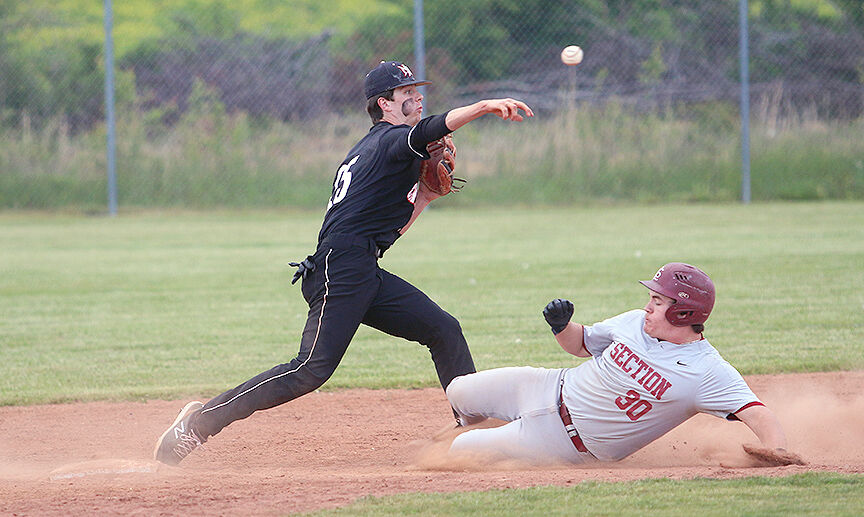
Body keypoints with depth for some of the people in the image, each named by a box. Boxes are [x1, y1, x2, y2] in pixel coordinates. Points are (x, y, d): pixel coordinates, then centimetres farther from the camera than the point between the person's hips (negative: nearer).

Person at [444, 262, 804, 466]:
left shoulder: (709, 373, -24)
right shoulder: (636, 323, -3)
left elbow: (754, 411, -34)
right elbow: (582, 343, 12)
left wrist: (775, 447, -54)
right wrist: (561, 326, -10)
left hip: (572, 446, -6)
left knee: (461, 451, -2)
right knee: (459, 392, 16)